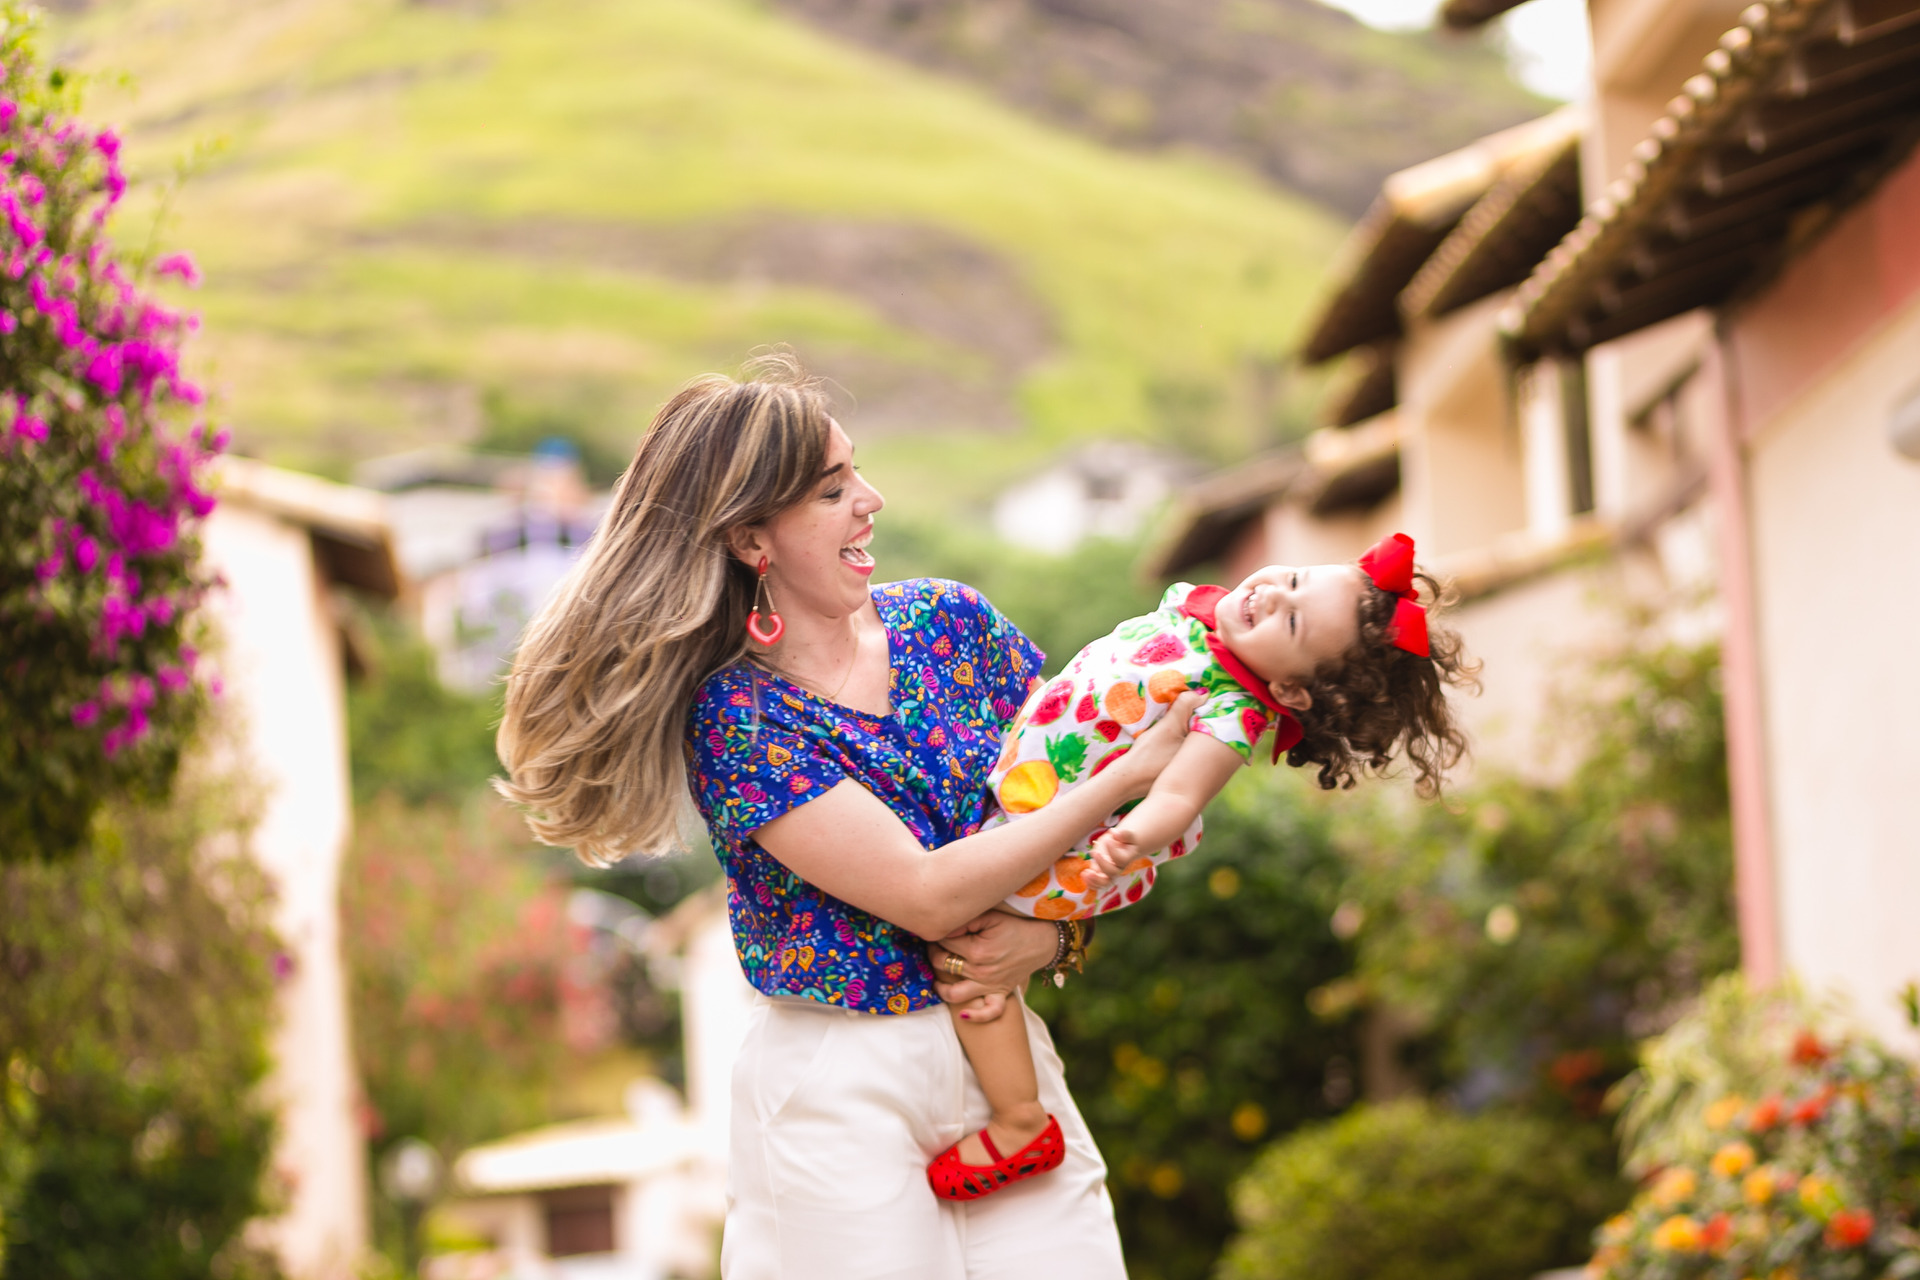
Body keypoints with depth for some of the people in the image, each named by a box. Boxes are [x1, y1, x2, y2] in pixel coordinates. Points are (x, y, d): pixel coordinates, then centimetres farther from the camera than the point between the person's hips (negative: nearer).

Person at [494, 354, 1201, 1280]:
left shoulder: (948, 621, 1)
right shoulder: (733, 716, -14)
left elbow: (1066, 794, 8)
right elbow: (929, 896, -20)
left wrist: (1048, 932, -13)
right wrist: (1134, 771, -20)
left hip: (1000, 1047, 5)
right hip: (837, 1089, -4)